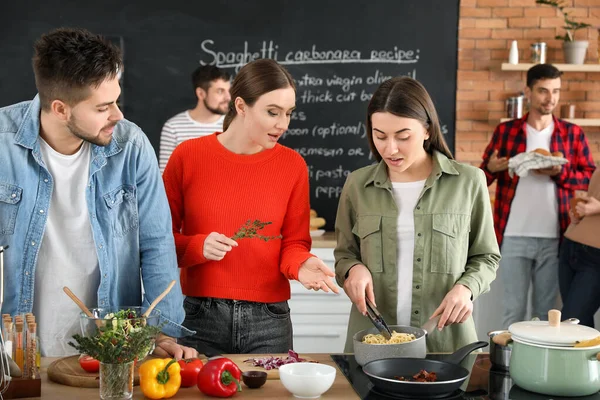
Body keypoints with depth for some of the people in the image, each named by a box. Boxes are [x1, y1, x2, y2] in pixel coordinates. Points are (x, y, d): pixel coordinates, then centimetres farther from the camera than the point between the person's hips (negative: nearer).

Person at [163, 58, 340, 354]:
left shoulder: (292, 165, -1)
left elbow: (294, 241, 6)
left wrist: (300, 264, -14)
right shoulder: (187, 156, -3)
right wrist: (199, 247, -16)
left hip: (268, 319, 1)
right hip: (199, 317, -1)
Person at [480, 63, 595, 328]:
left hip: (554, 238, 1)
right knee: (514, 309, 4)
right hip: (513, 236, -1)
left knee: (546, 311, 9)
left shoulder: (572, 134, 6)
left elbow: (590, 180, 4)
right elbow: (482, 177, 8)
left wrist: (561, 173, -14)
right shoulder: (505, 131, 4)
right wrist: (491, 169, -15)